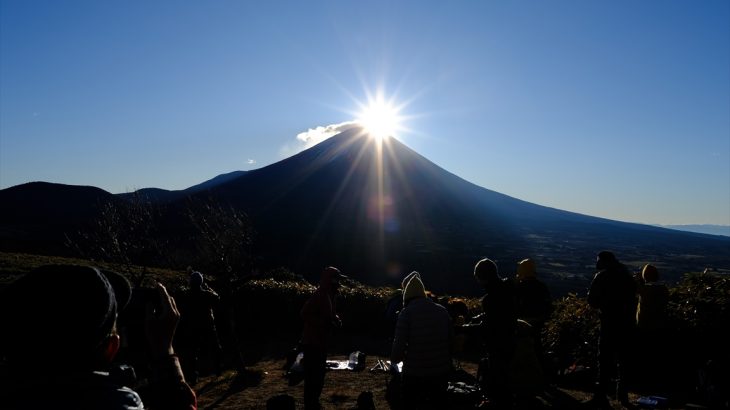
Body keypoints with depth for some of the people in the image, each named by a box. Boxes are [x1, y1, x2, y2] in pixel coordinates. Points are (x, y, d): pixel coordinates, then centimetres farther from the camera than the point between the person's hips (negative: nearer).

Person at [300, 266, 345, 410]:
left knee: (319, 376, 19)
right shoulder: (319, 295, -19)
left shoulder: (329, 296, 11)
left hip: (321, 342, 10)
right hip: (312, 343, -10)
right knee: (312, 377, -4)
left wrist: (335, 319, 3)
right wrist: (325, 322, -24)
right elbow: (305, 314, -25)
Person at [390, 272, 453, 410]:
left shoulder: (407, 312, -13)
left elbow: (399, 345, -17)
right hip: (442, 372, 4)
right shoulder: (442, 311, 1)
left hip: (415, 374, -4)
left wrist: (394, 359, 4)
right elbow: (451, 341, 1)